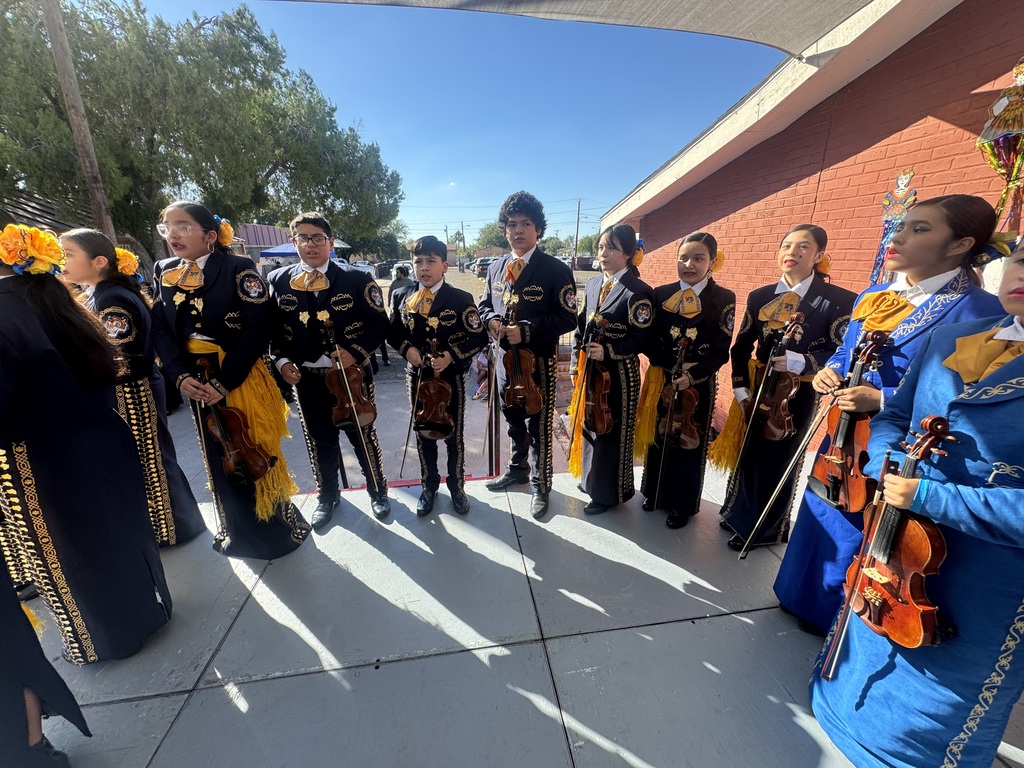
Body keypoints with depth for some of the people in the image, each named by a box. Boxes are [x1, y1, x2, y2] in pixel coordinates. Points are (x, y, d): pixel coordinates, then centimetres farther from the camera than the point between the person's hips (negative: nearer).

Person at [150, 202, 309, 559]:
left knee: (255, 457, 5)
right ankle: (242, 532, 37)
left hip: (242, 381, -5)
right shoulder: (164, 273, 8)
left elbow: (257, 328, -17)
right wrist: (181, 376, -11)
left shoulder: (239, 269, -10)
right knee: (220, 460, 17)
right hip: (198, 385, 6)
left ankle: (279, 528, 27)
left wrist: (224, 381, -21)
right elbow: (160, 329, 5)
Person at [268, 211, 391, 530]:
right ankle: (327, 496, 38)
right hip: (306, 378, 3)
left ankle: (378, 491, 33)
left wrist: (357, 353, -21)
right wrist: (282, 360, -6)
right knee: (320, 441, 16)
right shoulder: (278, 281, 4)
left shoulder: (356, 279, -6)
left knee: (363, 436, 10)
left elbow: (379, 323, -8)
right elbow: (273, 328, 9)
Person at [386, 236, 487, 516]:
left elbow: (479, 338, -10)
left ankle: (457, 487, 34)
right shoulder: (401, 296, 0)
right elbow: (392, 332, 9)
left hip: (450, 377, -2)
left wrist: (451, 355, -23)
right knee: (423, 434, 16)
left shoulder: (461, 299, -10)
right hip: (417, 377, 3)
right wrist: (406, 348, -11)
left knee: (454, 435, 12)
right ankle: (429, 487, 37)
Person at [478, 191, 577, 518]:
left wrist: (526, 330, -23)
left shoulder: (555, 269, -10)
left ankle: (541, 486, 24)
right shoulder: (496, 267, 8)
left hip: (539, 360, -5)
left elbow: (567, 318, -13)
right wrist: (491, 319, -7)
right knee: (513, 421, 21)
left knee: (539, 427, 5)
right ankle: (518, 469, 43)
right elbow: (485, 305, 17)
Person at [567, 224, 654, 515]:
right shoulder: (592, 285, 9)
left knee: (611, 432, 5)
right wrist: (577, 365, 7)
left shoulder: (638, 291, -12)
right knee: (588, 425, 17)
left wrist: (607, 351, -25)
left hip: (618, 374, -6)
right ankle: (591, 479, 38)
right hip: (589, 370, 7)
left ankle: (608, 493, 24)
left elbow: (641, 339, -13)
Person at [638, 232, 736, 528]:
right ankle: (655, 493, 36)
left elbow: (721, 351, -8)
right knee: (657, 437, 14)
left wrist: (693, 374, -22)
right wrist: (675, 364, -16)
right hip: (661, 379, 3)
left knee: (690, 443, 9)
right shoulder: (661, 294, 1)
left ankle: (683, 505, 28)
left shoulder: (724, 299, -5)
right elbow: (649, 341, -2)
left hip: (698, 385, -2)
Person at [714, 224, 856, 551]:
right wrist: (741, 388, -4)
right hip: (760, 390, 4)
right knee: (749, 453, 15)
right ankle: (740, 514, 38)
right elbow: (741, 347, 4)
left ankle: (764, 529, 30)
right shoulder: (759, 297, 3)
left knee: (778, 459, 9)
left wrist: (800, 362, -29)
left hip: (798, 395, -3)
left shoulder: (838, 300, -8)